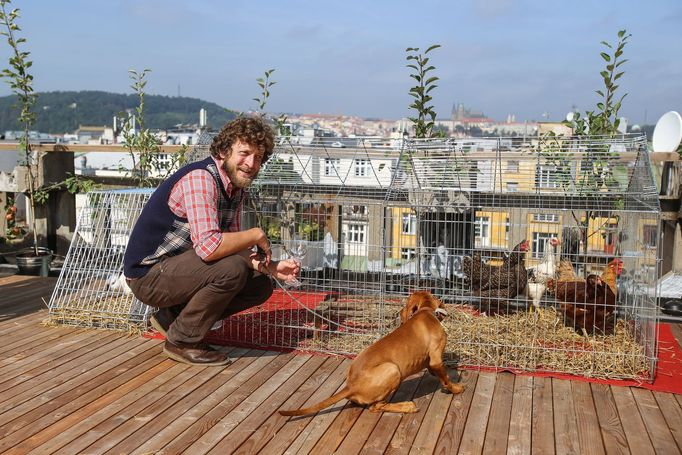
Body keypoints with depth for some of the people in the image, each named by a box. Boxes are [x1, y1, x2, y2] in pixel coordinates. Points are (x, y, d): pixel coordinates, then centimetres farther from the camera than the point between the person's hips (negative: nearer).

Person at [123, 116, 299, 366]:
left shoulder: (235, 188, 5)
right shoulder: (200, 177, -24)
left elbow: (231, 246, 9)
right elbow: (208, 247, -36)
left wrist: (272, 267, -7)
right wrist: (256, 235, -21)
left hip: (179, 267, 9)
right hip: (148, 275, -9)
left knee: (261, 286, 5)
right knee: (232, 269, -29)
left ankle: (171, 317, 11)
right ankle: (183, 341, -8)